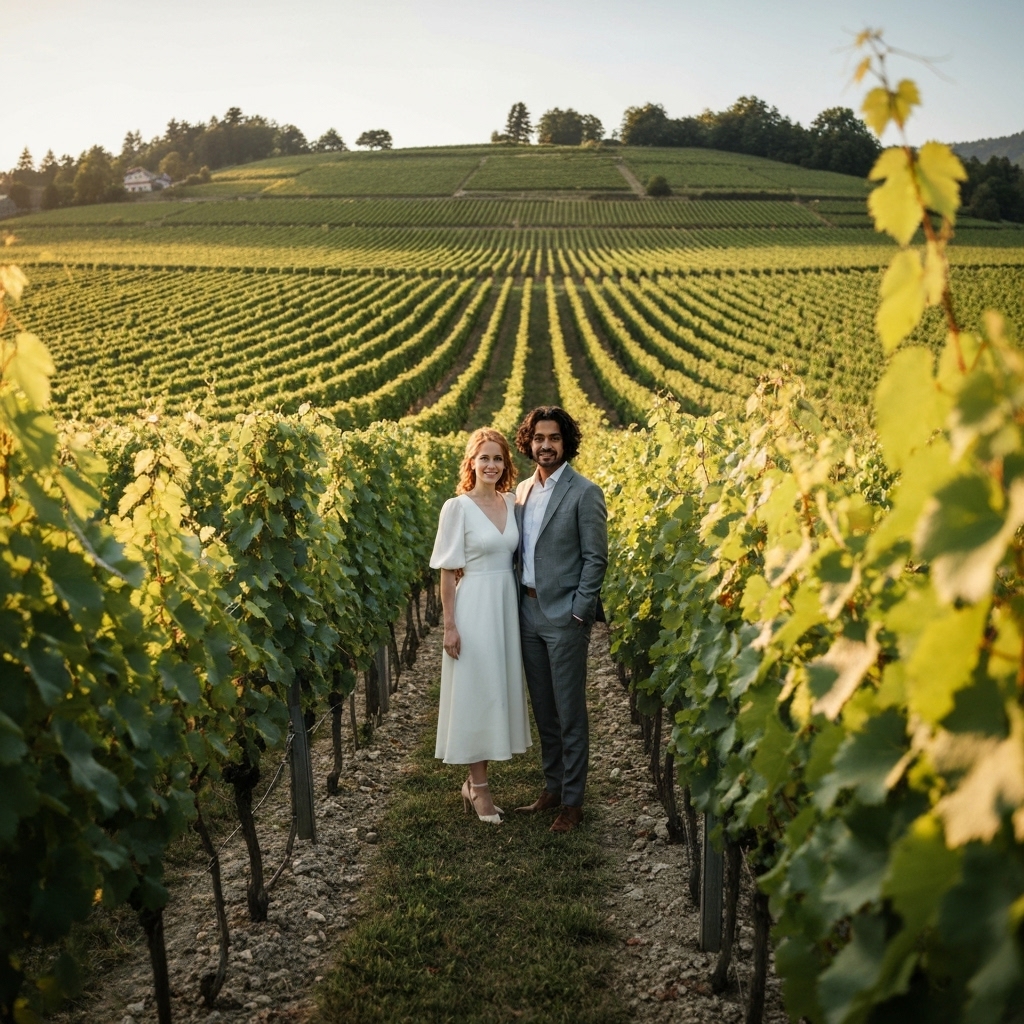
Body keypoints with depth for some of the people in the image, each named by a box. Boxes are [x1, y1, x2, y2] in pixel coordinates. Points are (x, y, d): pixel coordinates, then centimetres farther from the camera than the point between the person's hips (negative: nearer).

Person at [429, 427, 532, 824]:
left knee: (499, 690, 11)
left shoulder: (512, 503, 7)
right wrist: (450, 625, -12)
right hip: (473, 608, -6)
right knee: (475, 692, 1)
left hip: (507, 606, 6)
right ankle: (479, 787, 13)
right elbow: (448, 571, -9)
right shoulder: (457, 507, -9)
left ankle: (475, 780, 24)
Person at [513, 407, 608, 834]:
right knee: (543, 710, 15)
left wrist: (578, 614, -15)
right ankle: (553, 787, 28)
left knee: (570, 712, 1)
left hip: (565, 617, -6)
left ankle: (573, 801, 12)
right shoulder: (522, 491, 10)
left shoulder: (584, 493, -9)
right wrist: (516, 602, 7)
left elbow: (595, 559, -10)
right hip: (528, 611, 6)